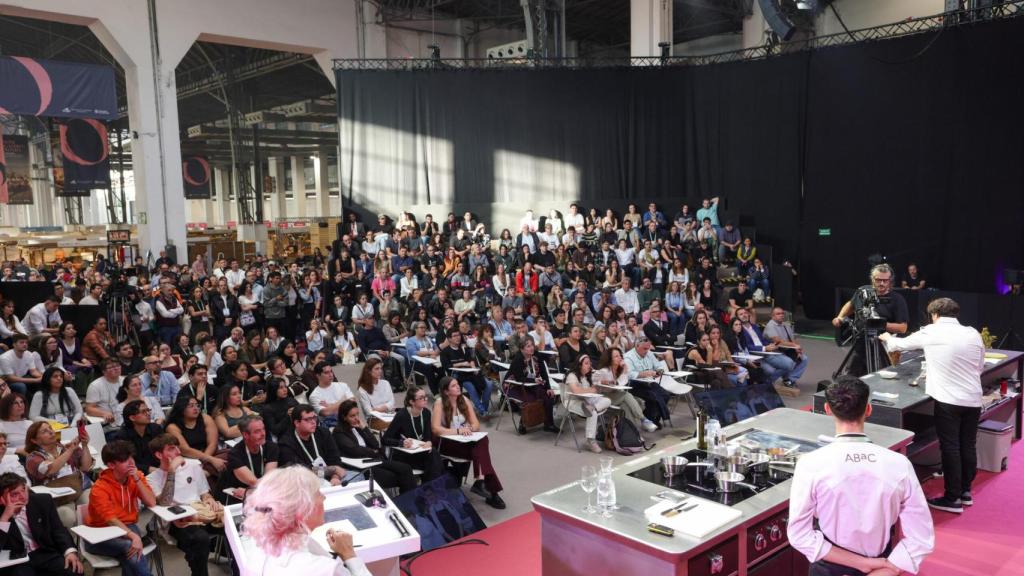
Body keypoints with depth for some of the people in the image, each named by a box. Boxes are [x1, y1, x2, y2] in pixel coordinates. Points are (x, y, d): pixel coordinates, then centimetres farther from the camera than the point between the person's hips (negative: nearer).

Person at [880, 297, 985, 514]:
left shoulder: (931, 332, -3)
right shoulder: (973, 334, 7)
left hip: (948, 400, -5)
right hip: (973, 399, 5)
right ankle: (965, 491, 27)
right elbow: (980, 368, 16)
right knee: (968, 446, 14)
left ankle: (953, 499, 7)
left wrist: (886, 338, 36)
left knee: (950, 448, 1)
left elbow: (902, 344, 13)